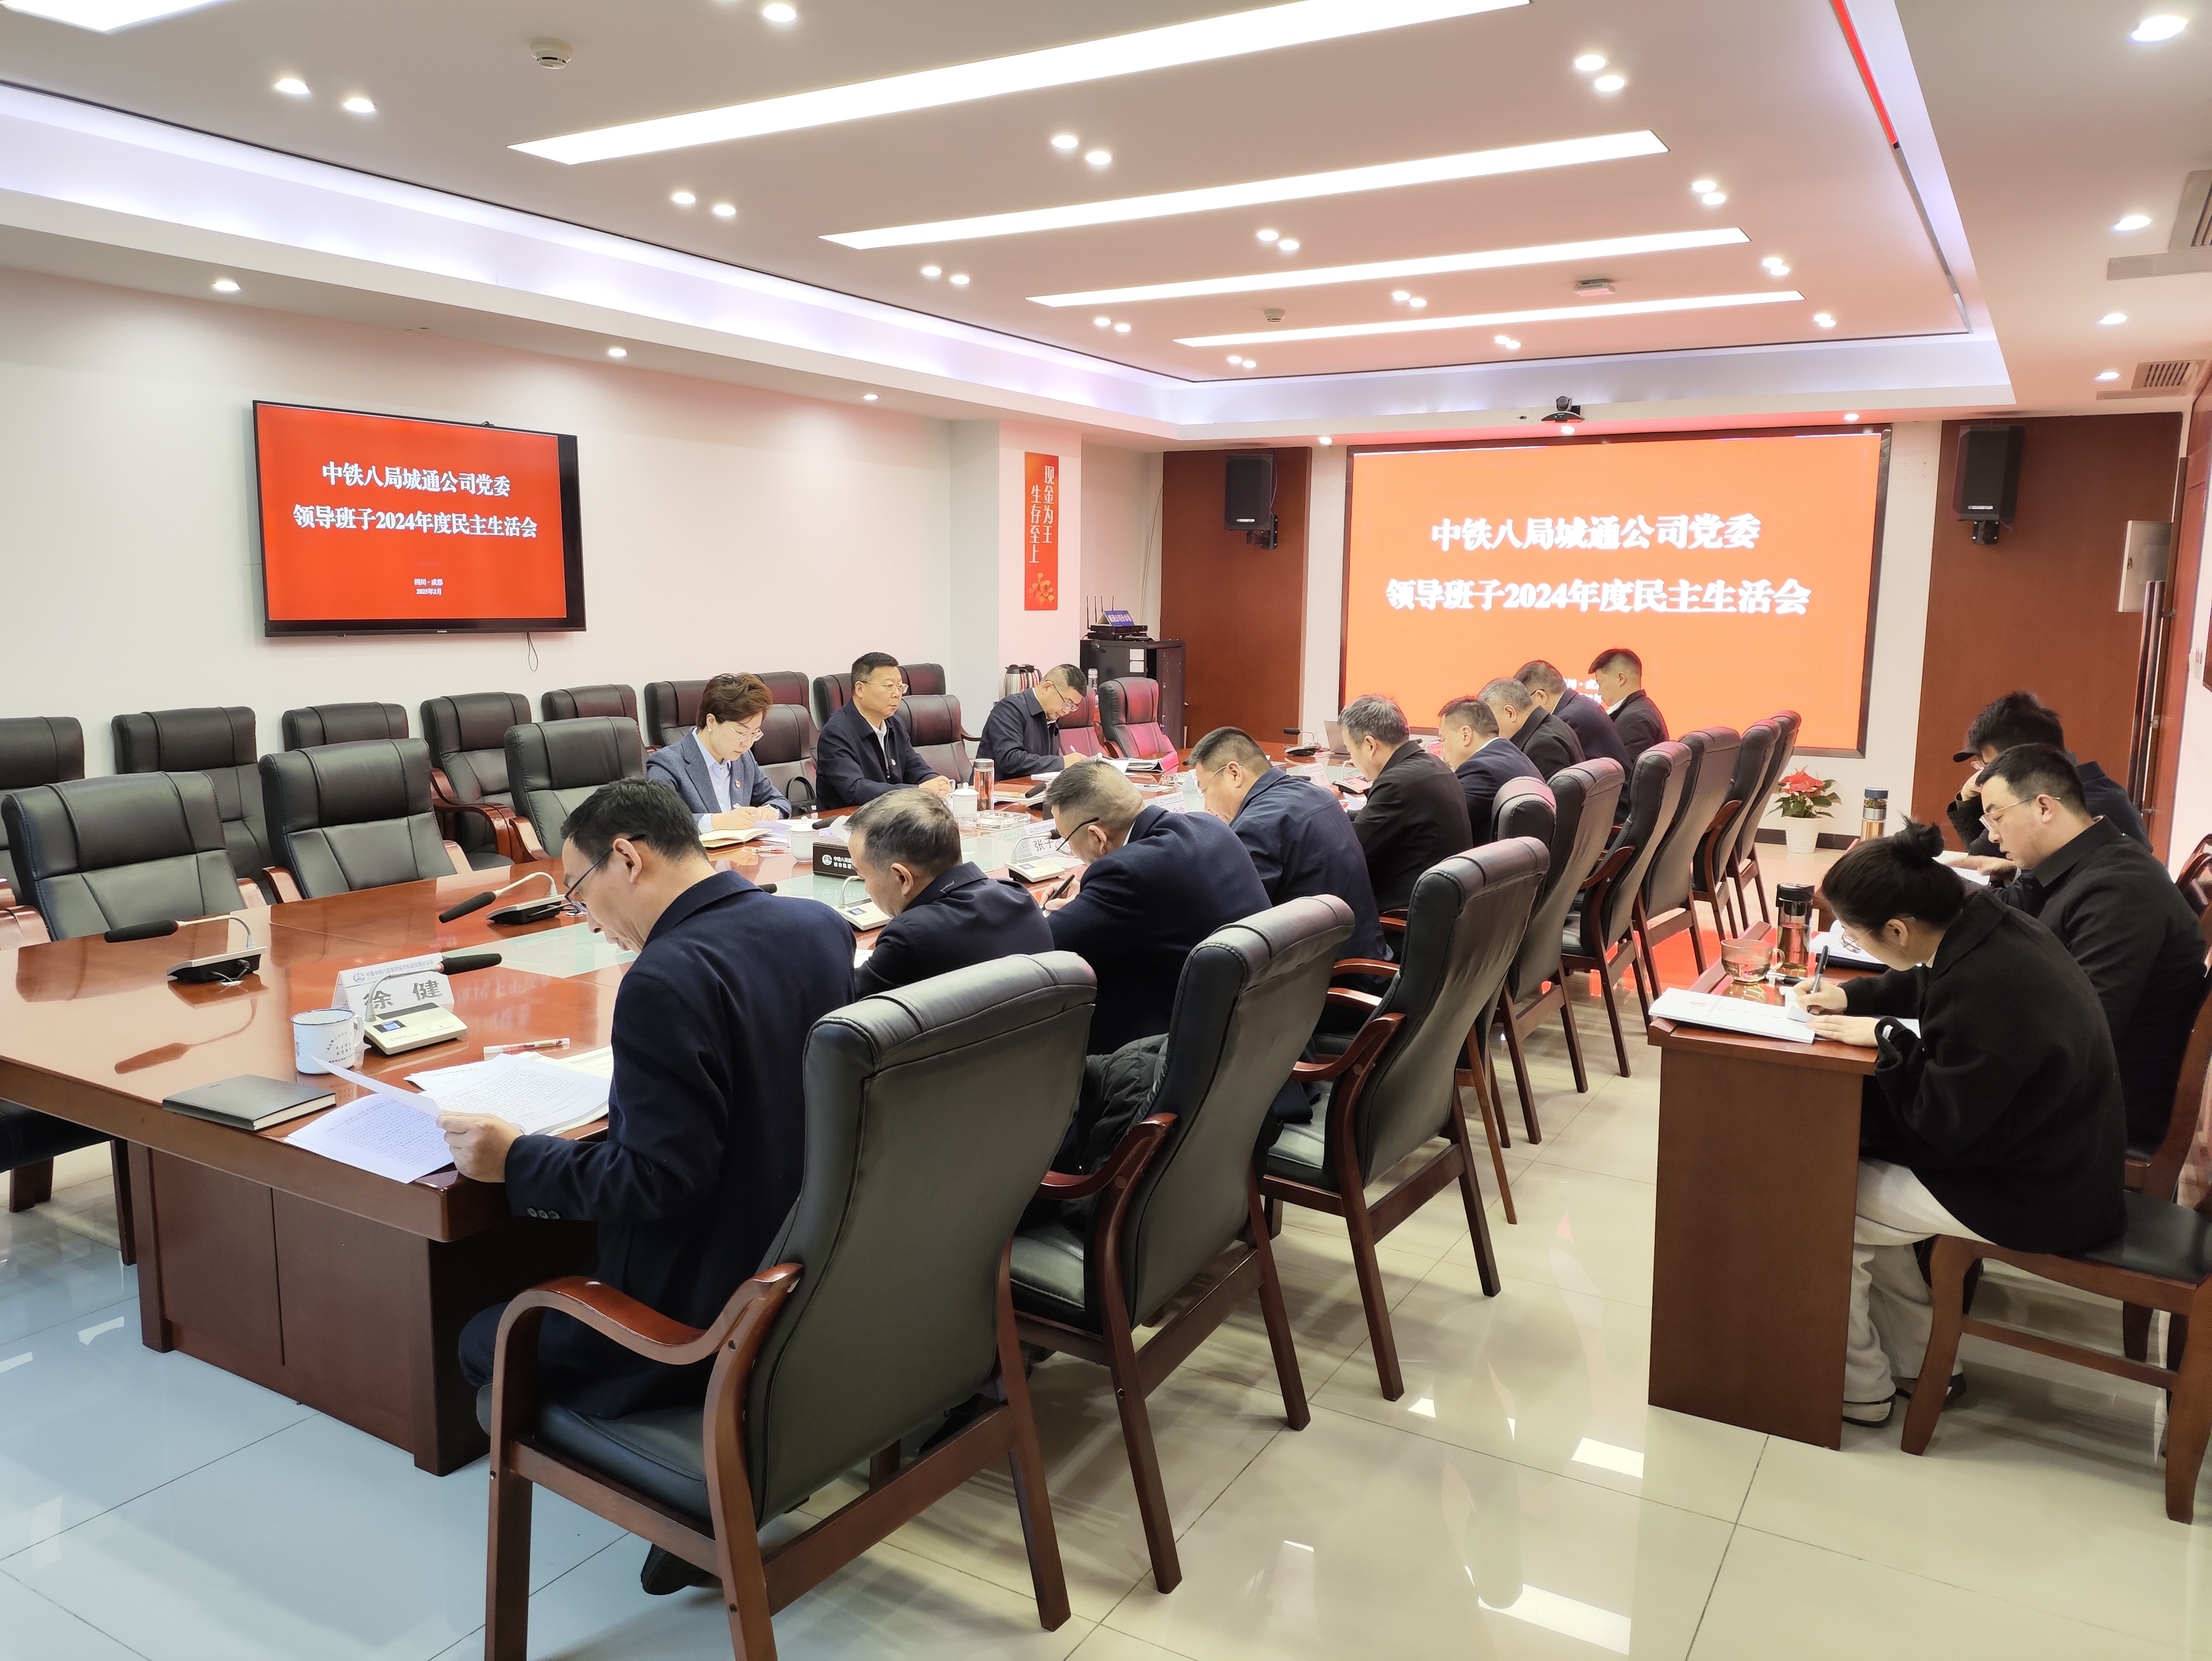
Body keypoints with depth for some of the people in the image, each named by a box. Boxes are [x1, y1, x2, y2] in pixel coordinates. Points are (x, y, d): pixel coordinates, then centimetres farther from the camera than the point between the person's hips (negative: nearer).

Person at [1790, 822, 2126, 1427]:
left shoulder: (1982, 993, -36)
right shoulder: (1993, 920, -8)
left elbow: (1941, 1126, -23)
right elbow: (1929, 983, 16)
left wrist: (1887, 1037, -15)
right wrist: (1852, 995, 6)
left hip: (2039, 1197, -9)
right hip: (2057, 1151, 9)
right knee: (1850, 1161, 15)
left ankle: (1861, 1390, 16)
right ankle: (1919, 1366, 25)